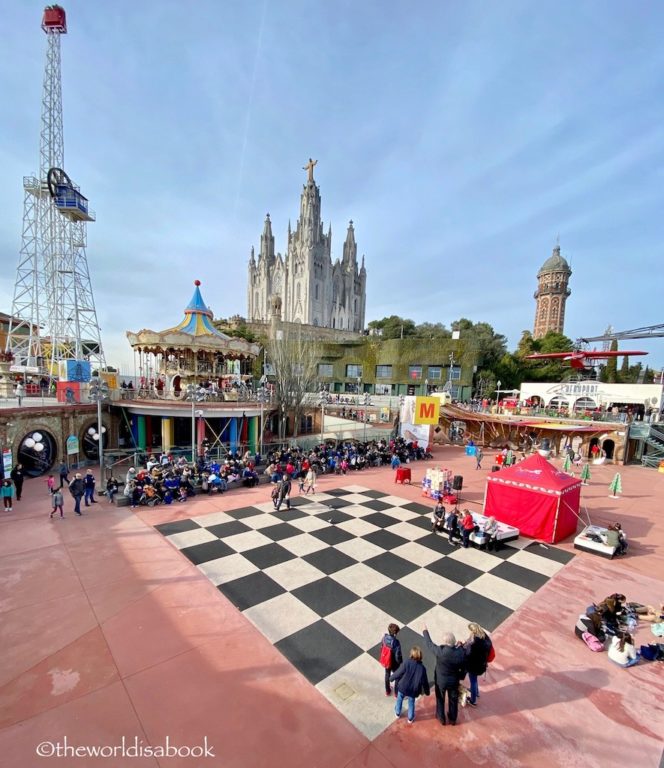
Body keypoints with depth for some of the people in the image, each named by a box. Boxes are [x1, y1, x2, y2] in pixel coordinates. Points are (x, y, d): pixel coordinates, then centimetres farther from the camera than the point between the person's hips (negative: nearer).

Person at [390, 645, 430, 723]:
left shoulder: (406, 664, -26)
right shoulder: (422, 668, -19)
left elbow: (398, 673, -15)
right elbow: (425, 681, -7)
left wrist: (391, 678, 4)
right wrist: (427, 691, 14)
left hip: (402, 687, -1)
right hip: (413, 690, 1)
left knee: (399, 699, 27)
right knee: (411, 703, 27)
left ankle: (397, 713, 47)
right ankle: (410, 718, 44)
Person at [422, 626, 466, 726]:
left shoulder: (440, 651, -34)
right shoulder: (461, 652, -26)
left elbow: (430, 644, -17)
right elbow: (463, 668, -9)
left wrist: (425, 632, -2)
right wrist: (461, 677, 10)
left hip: (440, 680, -2)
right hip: (454, 681, 2)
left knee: (440, 699, 24)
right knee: (453, 700, 27)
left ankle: (441, 718, 44)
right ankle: (452, 719, 47)